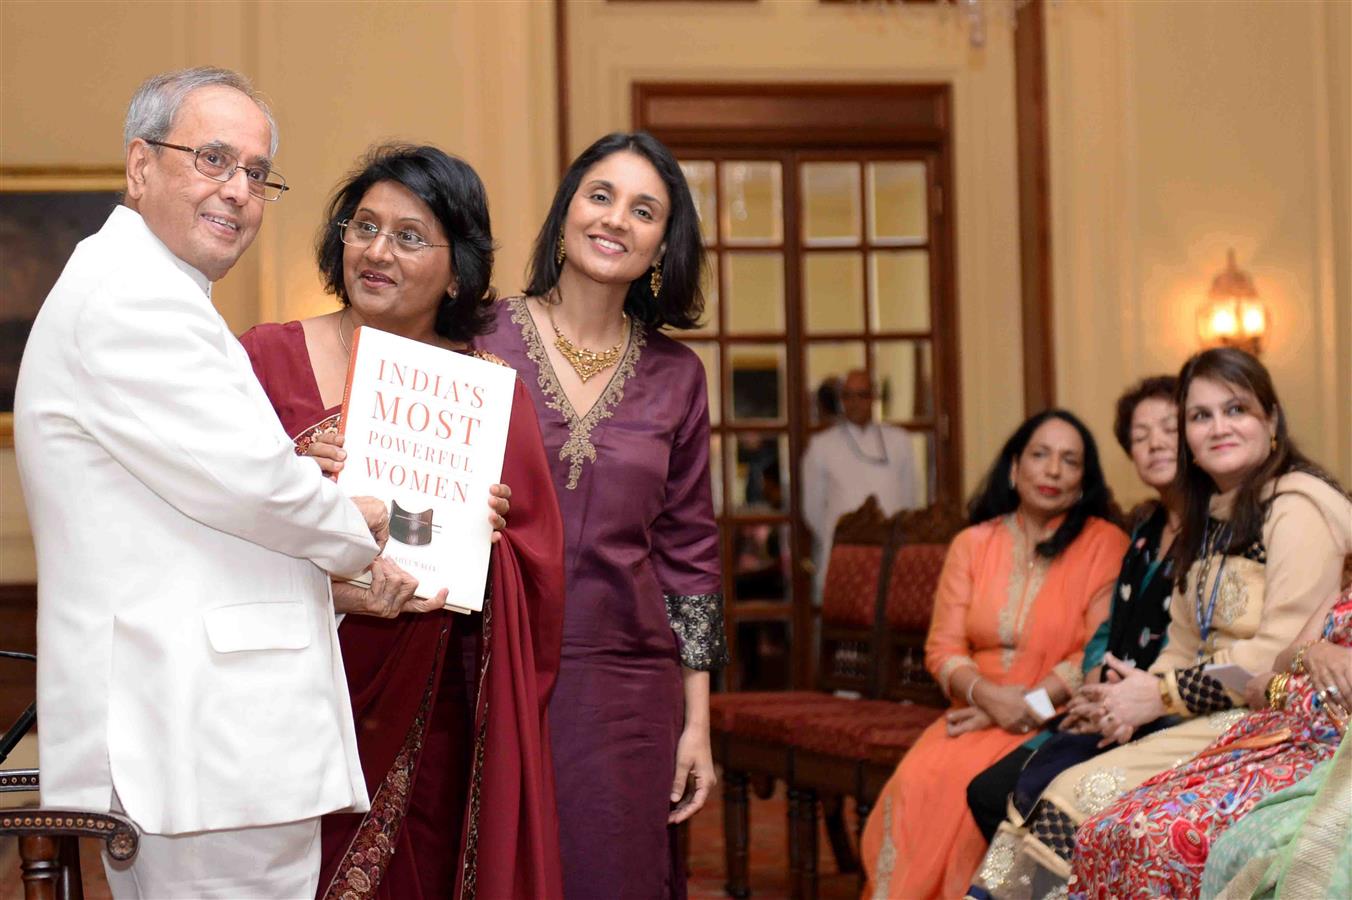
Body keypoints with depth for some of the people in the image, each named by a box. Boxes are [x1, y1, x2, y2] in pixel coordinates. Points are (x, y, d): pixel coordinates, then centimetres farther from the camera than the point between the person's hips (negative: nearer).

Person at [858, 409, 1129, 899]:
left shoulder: (1104, 543, 2)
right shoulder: (973, 545, 13)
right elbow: (942, 648, 7)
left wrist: (1027, 704, -14)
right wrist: (988, 695, -13)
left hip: (1054, 720, -3)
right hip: (975, 714, 3)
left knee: (969, 781, -30)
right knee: (914, 780, -26)